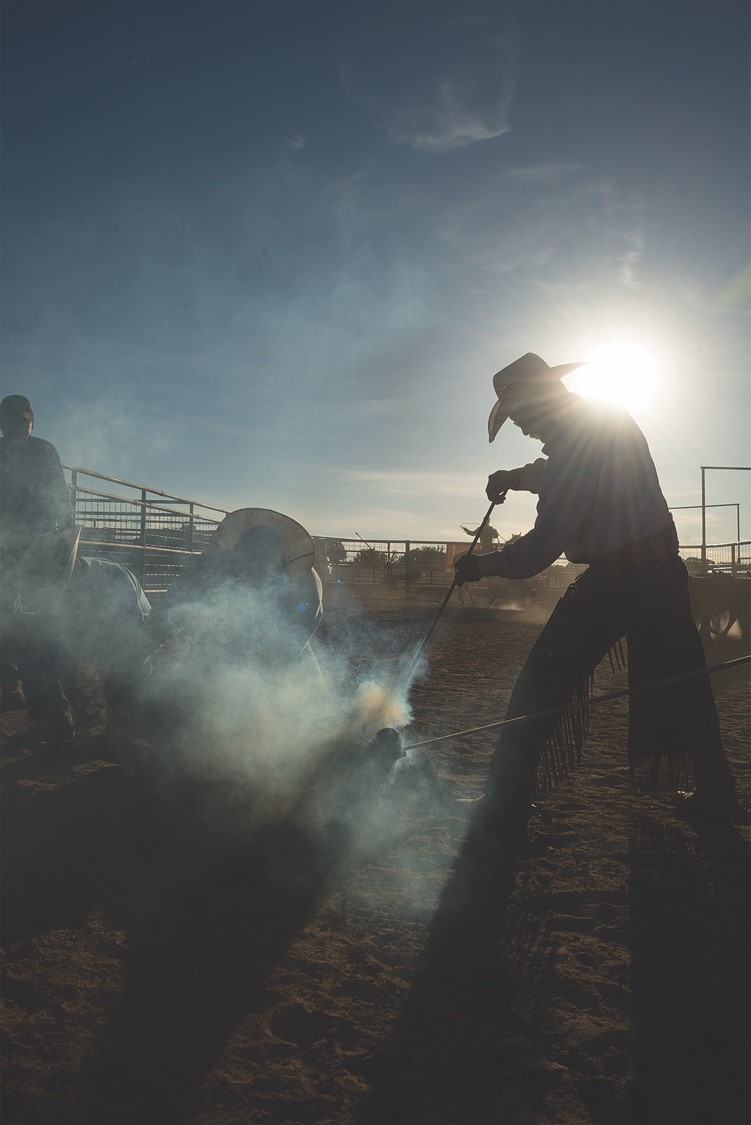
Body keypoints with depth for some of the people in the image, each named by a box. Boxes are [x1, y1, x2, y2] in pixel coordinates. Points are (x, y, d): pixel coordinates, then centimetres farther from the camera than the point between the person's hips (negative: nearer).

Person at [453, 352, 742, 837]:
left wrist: (481, 565, -8)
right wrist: (514, 477, 9)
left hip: (614, 575, -8)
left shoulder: (574, 444, -18)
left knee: (541, 686, 0)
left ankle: (505, 805, 0)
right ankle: (716, 794, 22)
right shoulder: (612, 417, 9)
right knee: (680, 683, 17)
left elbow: (543, 546, -20)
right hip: (663, 566, 8)